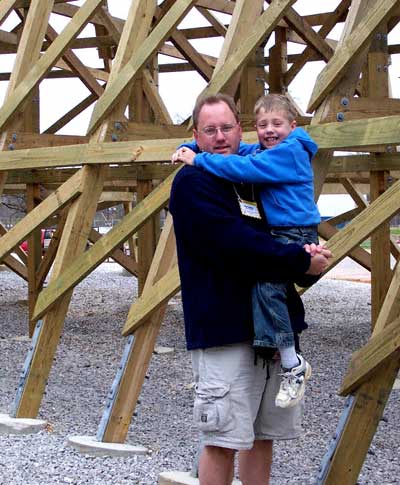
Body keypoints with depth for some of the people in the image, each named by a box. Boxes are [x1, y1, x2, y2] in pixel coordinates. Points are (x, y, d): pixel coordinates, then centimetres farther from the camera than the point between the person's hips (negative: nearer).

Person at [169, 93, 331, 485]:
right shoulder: (192, 183, -8)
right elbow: (235, 246, -20)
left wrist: (308, 253, 2)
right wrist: (300, 262, -14)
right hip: (224, 330, -8)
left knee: (263, 436, 13)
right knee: (223, 441, -4)